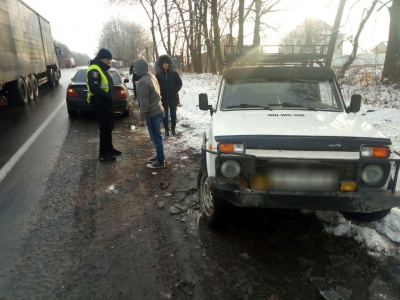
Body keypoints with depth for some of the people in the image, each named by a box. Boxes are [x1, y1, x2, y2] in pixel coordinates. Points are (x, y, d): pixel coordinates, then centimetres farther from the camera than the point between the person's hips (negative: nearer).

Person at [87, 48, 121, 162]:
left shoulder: (102, 69, 17)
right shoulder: (94, 70, -17)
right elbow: (94, 88, -27)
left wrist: (111, 98, 9)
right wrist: (109, 97, -27)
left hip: (106, 102, 10)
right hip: (100, 103, -10)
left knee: (109, 126, 17)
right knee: (105, 128, -7)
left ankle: (109, 148, 30)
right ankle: (103, 154, 1)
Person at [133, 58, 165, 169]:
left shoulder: (142, 82, -21)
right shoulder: (151, 76, 10)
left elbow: (144, 103, -22)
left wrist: (141, 118, -15)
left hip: (152, 114, -10)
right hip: (157, 111, 10)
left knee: (156, 137, -1)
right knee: (156, 136, 19)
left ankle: (160, 161, 9)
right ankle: (159, 156, 31)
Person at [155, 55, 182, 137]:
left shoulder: (174, 72, -4)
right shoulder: (158, 74, -3)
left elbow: (179, 83, 2)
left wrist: (175, 91, -7)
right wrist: (159, 93, -6)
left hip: (173, 97, 0)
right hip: (163, 98, 0)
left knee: (173, 114, 8)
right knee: (165, 115, 7)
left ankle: (173, 129, 23)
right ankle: (166, 129, 21)